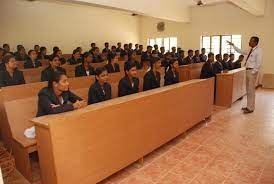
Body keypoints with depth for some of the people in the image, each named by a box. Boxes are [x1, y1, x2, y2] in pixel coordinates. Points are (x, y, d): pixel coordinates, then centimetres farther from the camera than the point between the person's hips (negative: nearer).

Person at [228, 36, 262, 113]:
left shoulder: (259, 50, -12)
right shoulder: (250, 50, 13)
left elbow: (259, 63, -17)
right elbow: (241, 51, 24)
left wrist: (253, 72, -18)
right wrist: (233, 45, 22)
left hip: (252, 71, -9)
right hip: (248, 70, 9)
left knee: (251, 90, -4)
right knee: (248, 90, 14)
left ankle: (251, 108, 5)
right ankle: (248, 106, 24)